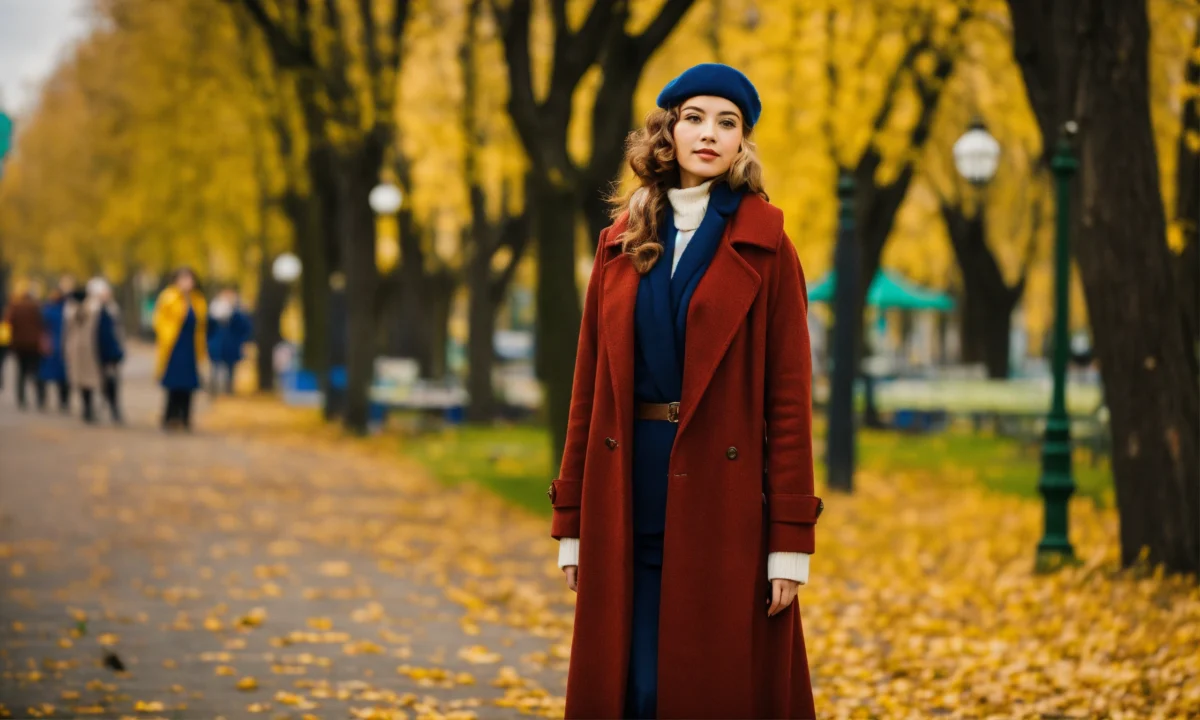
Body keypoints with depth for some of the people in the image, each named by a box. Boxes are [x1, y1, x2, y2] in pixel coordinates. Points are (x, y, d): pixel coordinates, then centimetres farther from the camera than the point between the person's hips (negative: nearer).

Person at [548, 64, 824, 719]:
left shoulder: (764, 247, 1)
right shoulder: (623, 242, 11)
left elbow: (789, 393, -4)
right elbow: (589, 383, 11)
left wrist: (791, 538, -10)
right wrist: (571, 522, 7)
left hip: (723, 498, -3)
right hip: (628, 492, 3)